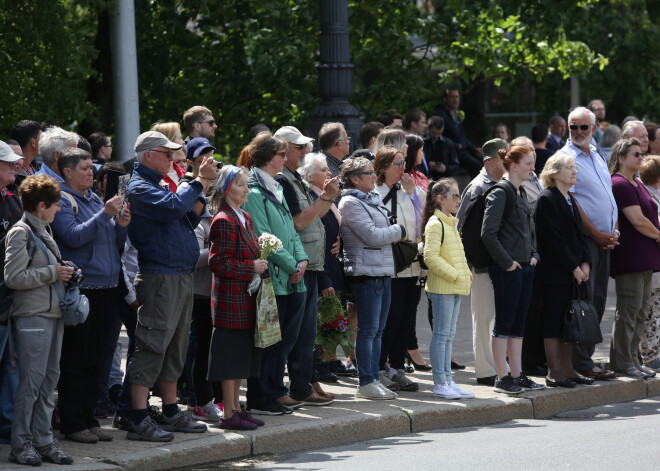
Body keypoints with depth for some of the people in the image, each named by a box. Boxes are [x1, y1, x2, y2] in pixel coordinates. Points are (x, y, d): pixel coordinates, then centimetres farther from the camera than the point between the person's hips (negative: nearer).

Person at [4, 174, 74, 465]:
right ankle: (21, 444, -4)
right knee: (32, 379, -8)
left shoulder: (43, 231, 17)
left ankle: (43, 441, 13)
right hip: (32, 315, -9)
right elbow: (13, 277, -18)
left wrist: (63, 274, 10)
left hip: (53, 313, 9)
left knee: (49, 379, 8)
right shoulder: (21, 233, -10)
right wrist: (52, 273, -15)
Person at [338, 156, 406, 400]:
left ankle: (374, 378, 15)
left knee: (378, 330, 10)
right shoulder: (351, 203, -10)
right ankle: (366, 383, -4)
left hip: (383, 270, 9)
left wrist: (393, 233, 1)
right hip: (366, 272, -9)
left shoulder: (371, 199, 18)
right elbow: (372, 236, -16)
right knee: (369, 329, -7)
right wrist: (398, 231, -2)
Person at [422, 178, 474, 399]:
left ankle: (447, 380, 14)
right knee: (441, 334, -6)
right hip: (441, 287, -9)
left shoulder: (450, 223, 18)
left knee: (448, 335, 11)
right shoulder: (435, 224, -12)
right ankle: (440, 383, -4)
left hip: (455, 286, 9)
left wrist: (465, 274, 10)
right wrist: (454, 275, -18)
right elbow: (430, 257, -21)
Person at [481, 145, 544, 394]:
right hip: (507, 269, -9)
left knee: (518, 324, 11)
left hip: (525, 266, 9)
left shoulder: (521, 193, 15)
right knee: (504, 323, -3)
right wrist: (506, 262, -16)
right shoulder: (500, 193, -13)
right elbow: (488, 233, -18)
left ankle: (517, 375, 16)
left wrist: (533, 254, 13)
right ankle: (502, 378, 1)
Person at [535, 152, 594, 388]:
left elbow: (580, 234, 17)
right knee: (553, 322, -5)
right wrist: (573, 267, -14)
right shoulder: (547, 200, -10)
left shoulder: (570, 200, 17)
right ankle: (554, 373, -2)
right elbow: (554, 239, -16)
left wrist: (584, 263, 3)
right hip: (554, 273, -8)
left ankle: (567, 369, 14)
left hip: (574, 270, 8)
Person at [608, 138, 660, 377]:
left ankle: (632, 360, 15)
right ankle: (622, 362, -2)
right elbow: (638, 221, -18)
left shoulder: (637, 184, 19)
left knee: (640, 312, 11)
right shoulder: (620, 185, -12)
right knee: (629, 310, -7)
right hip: (630, 256, -10)